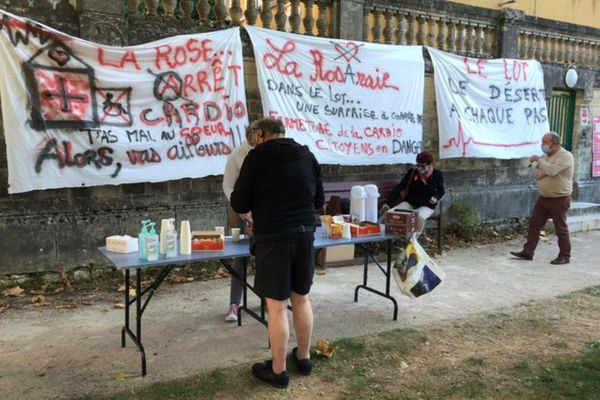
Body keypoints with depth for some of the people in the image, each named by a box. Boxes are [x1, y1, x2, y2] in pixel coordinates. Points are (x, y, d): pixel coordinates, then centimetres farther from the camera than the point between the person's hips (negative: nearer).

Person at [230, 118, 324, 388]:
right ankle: (303, 357, 32)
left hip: (273, 237, -5)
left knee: (277, 306, 3)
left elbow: (239, 204, -5)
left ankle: (278, 371, 14)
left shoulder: (257, 156, -6)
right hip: (304, 235, 5)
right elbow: (319, 200, 16)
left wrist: (259, 205, 16)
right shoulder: (307, 155, 8)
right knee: (301, 298, 18)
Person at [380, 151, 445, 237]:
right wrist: (387, 203, -12)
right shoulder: (411, 172, -1)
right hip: (409, 203, 3)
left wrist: (436, 197, -13)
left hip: (426, 206, -2)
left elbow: (441, 191, 12)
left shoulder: (437, 175, -3)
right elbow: (399, 187, -2)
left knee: (419, 216, -38)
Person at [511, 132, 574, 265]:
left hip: (559, 199, -7)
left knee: (561, 228, 1)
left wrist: (539, 160, -16)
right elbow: (535, 173, -1)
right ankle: (528, 252, 12)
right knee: (534, 224, 6)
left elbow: (551, 170, -28)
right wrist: (546, 170, -17)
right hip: (543, 198, 7)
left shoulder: (565, 156, -13)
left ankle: (565, 256, 14)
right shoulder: (545, 156, 10)